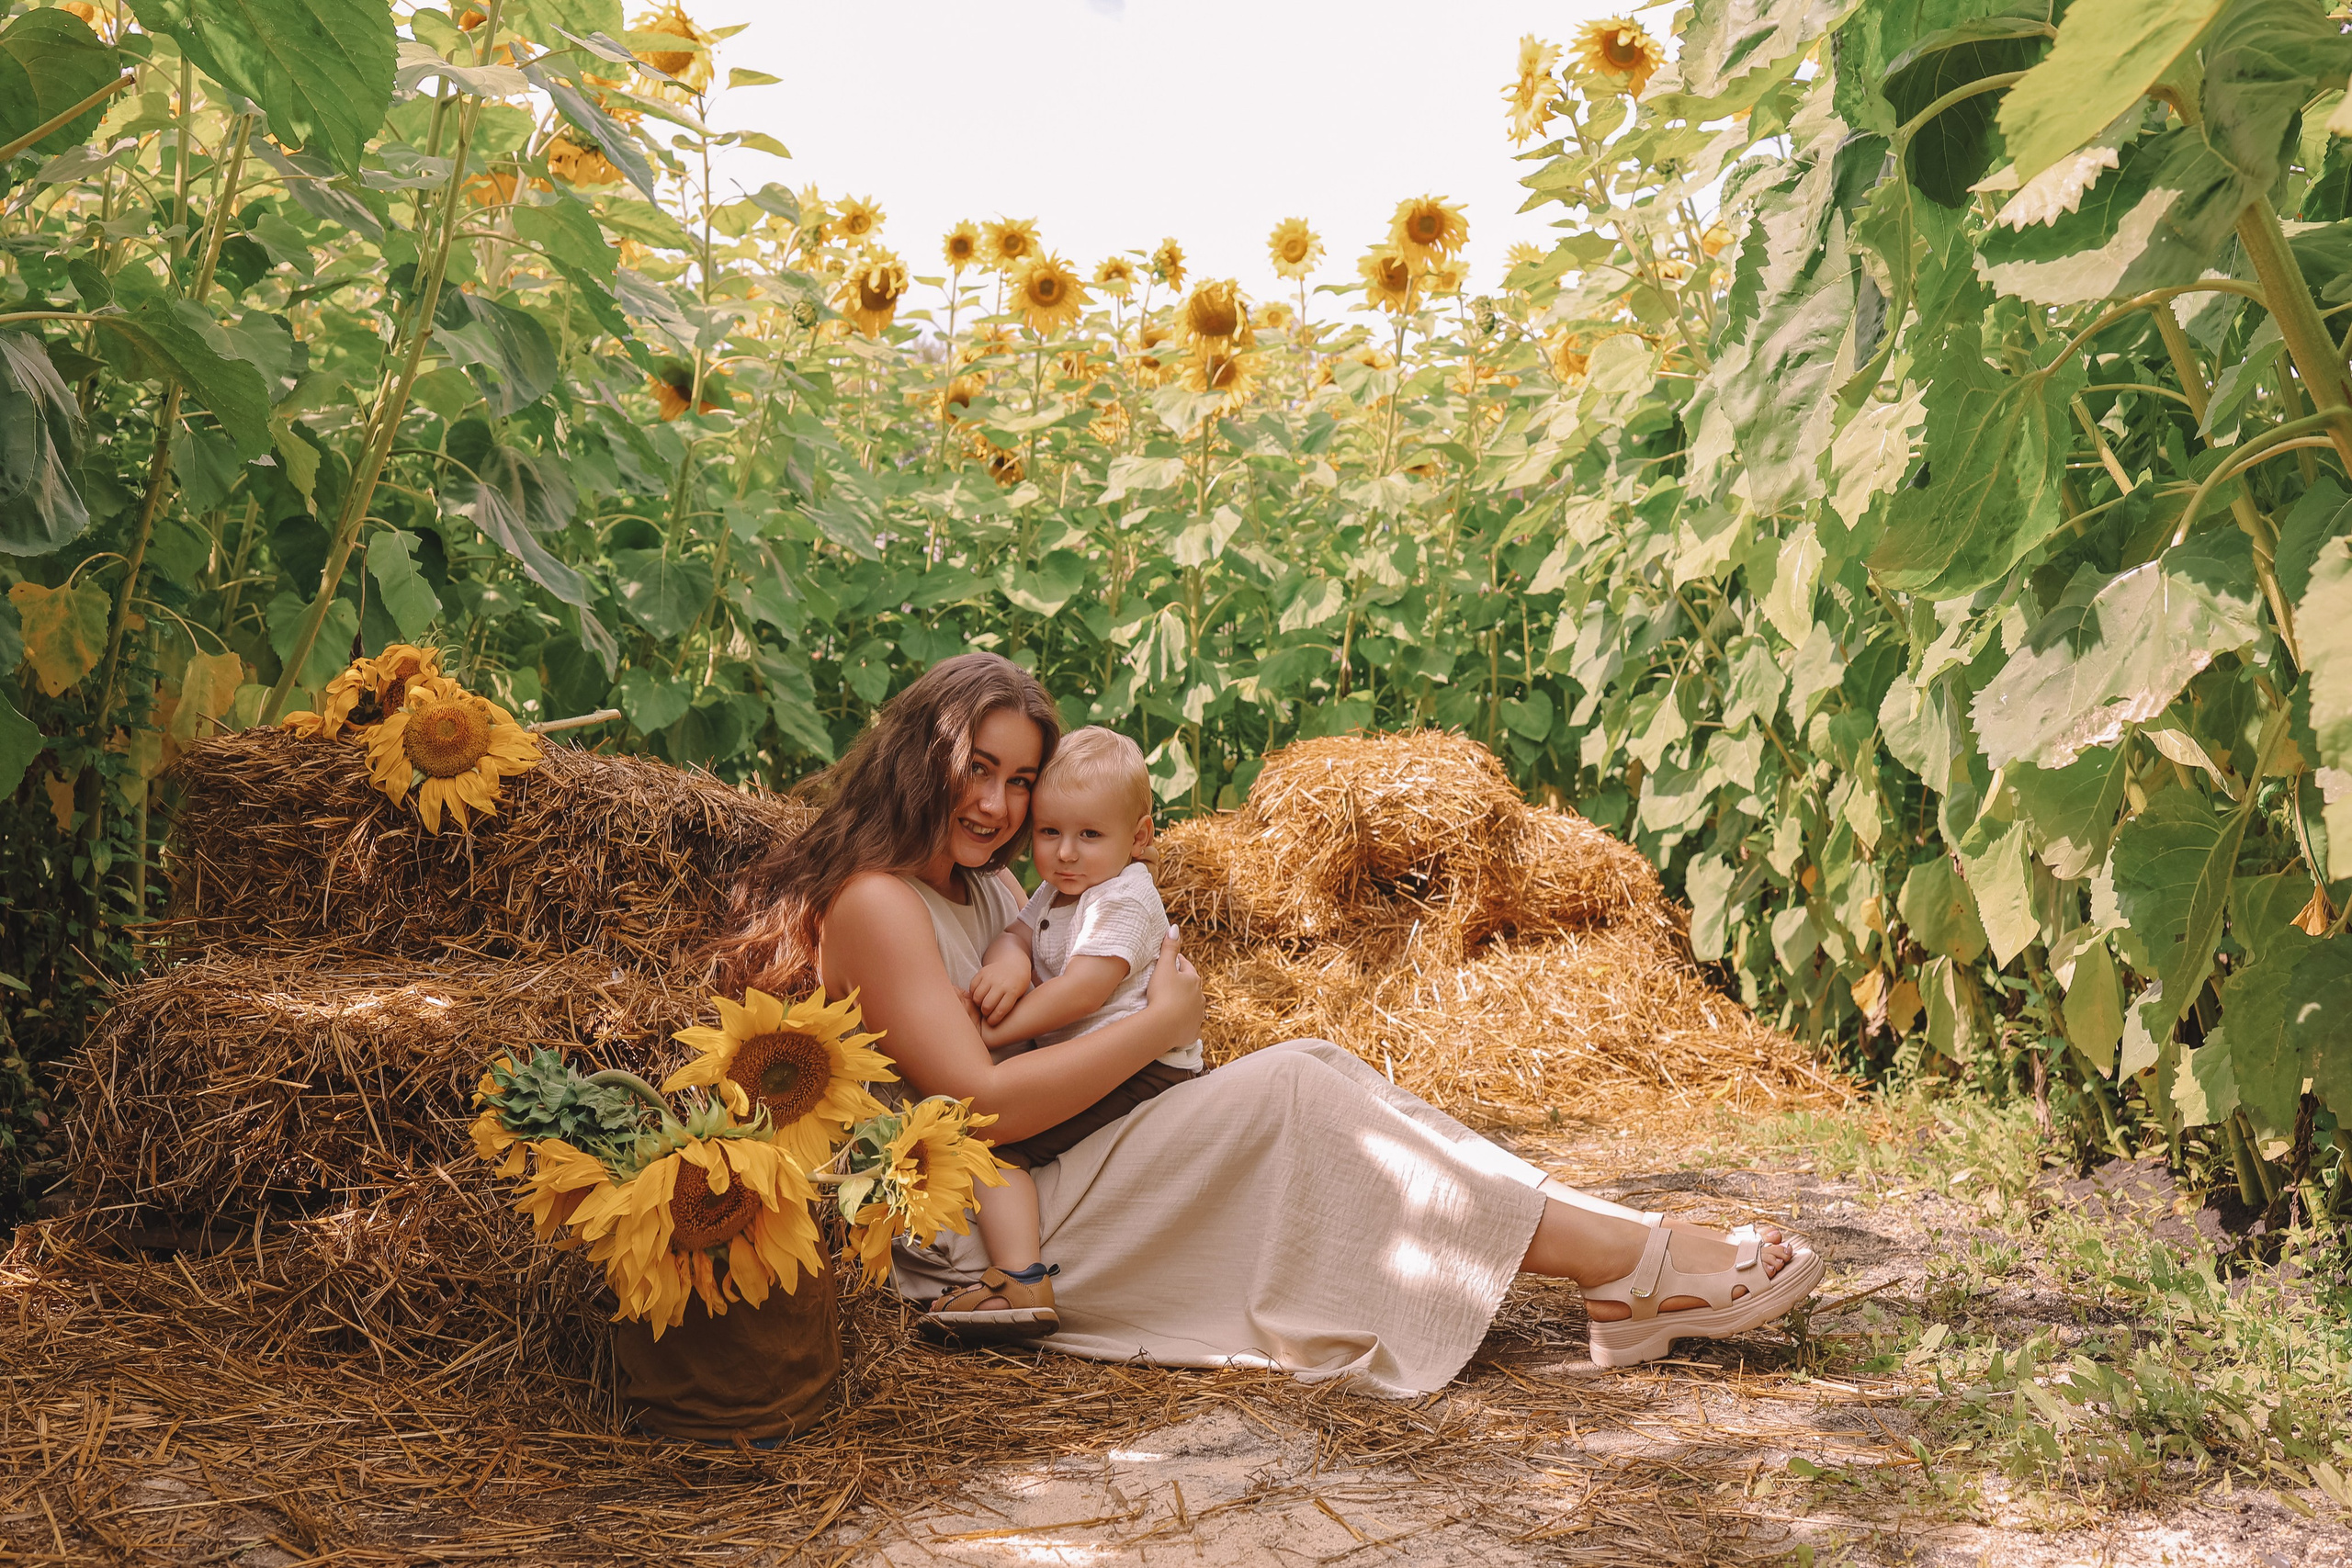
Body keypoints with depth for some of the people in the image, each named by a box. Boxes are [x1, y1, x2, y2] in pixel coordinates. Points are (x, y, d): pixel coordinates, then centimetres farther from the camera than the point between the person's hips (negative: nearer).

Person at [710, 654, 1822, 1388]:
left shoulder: (986, 889, 18)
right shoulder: (876, 903, -14)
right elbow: (980, 1101, -23)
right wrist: (1159, 1024, -15)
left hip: (1023, 1194, 9)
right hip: (971, 1242, -9)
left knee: (1307, 1084, -9)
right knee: (1294, 1090, -21)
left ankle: (1620, 1280, -19)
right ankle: (1630, 1261, -19)